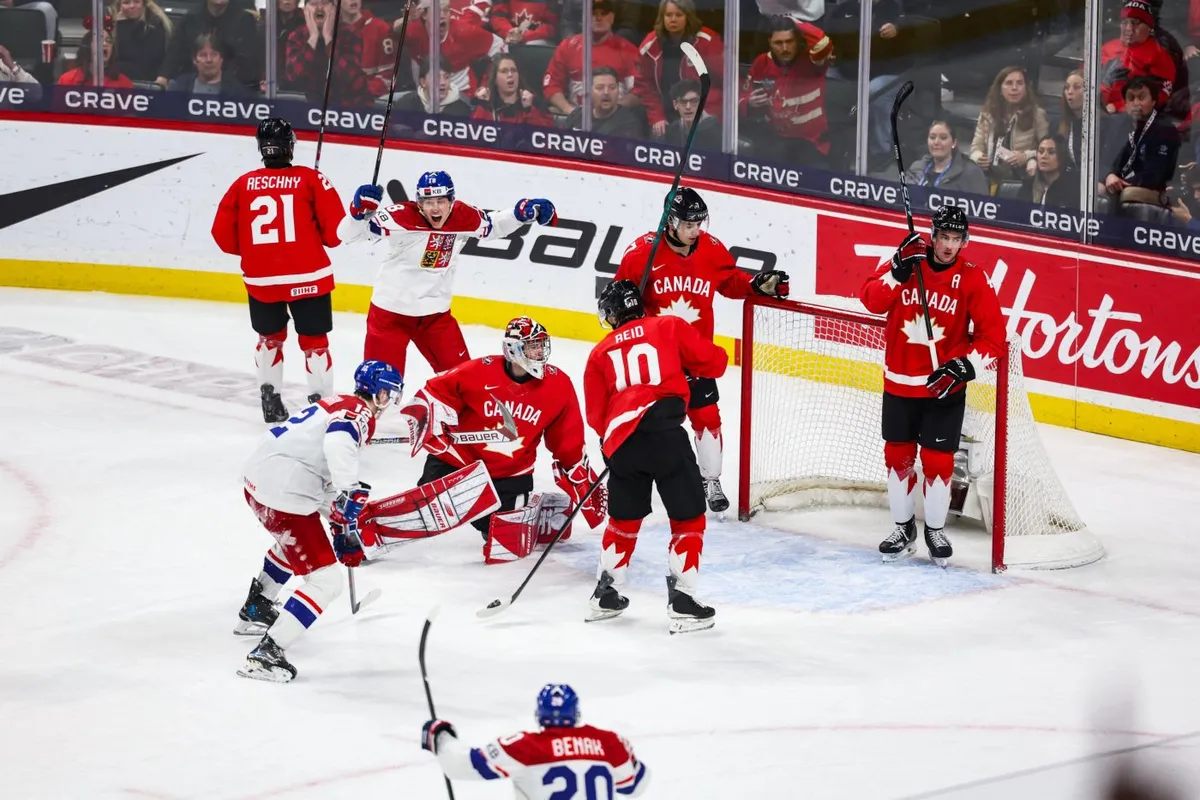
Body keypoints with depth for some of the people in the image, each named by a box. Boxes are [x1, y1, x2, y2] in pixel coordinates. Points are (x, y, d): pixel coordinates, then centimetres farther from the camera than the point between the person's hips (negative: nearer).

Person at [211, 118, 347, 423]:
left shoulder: (243, 184, 1)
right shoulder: (310, 180, -6)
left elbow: (223, 234, 4)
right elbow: (335, 230, -7)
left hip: (260, 280, 2)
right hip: (307, 277, -2)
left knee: (270, 337, 23)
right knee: (314, 340, 9)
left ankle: (269, 398, 19)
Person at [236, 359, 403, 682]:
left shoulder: (339, 405, 23)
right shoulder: (359, 413, -7)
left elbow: (325, 478, 30)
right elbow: (338, 442, -32)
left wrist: (344, 528, 33)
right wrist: (349, 492, -38)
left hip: (257, 480, 10)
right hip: (283, 496, -10)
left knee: (294, 541, 39)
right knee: (325, 583, -6)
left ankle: (255, 610, 52)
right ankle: (266, 655, -11)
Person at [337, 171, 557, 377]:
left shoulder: (463, 217, -8)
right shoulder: (402, 216, -23)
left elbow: (493, 226, 13)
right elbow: (348, 233, -24)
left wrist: (523, 212, -3)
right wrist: (359, 211, -44)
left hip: (436, 314, 5)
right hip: (390, 311, -5)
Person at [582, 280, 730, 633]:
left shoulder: (601, 352, 21)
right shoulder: (669, 327, 12)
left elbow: (596, 416, 21)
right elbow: (714, 360, 10)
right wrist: (692, 370, 30)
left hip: (621, 440, 4)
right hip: (664, 431, -4)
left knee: (624, 518, 24)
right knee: (688, 518, 5)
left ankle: (605, 595, 31)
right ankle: (682, 603, -1)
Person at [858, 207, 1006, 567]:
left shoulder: (972, 280, -9)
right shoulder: (906, 260, -4)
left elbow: (993, 335, -9)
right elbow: (871, 300, -14)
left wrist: (964, 368, -21)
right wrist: (898, 272, -28)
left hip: (944, 388, -2)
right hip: (899, 383, 2)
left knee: (938, 460, 0)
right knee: (898, 455, 11)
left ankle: (935, 530, 19)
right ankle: (904, 528, 26)